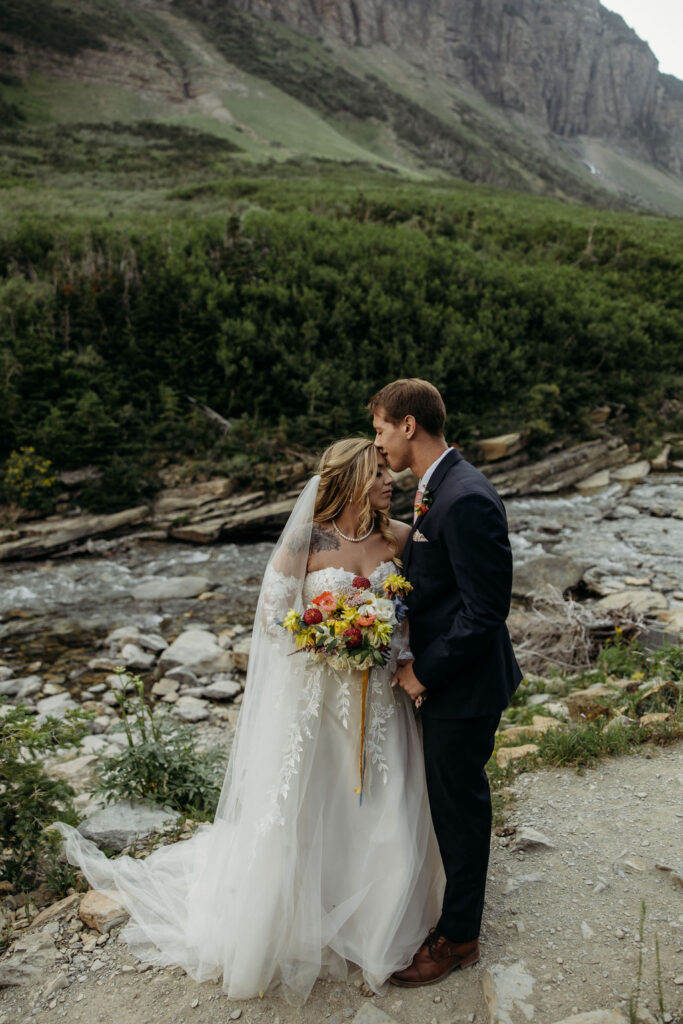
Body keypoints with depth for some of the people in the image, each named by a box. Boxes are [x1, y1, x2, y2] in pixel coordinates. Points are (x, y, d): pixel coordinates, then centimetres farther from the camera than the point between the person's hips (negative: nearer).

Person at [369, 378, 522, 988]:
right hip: (442, 674, 9)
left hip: (462, 685, -9)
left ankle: (458, 937, 32)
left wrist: (424, 671, -17)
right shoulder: (437, 488, 5)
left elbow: (485, 609, -26)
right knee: (453, 800, 25)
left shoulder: (466, 500, -26)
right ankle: (456, 906, 48)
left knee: (460, 807, 10)